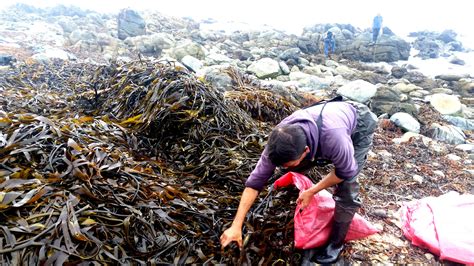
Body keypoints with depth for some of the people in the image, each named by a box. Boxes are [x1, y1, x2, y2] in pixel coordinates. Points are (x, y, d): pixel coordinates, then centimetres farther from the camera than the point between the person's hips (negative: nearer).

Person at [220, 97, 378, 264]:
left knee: (346, 187, -16)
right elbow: (256, 180, -25)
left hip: (359, 126, -4)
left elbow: (346, 172, -25)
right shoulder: (280, 138, -32)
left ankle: (336, 244, 6)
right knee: (293, 174, -2)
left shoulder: (333, 138, -47)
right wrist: (236, 225, -26)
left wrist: (311, 192, -20)